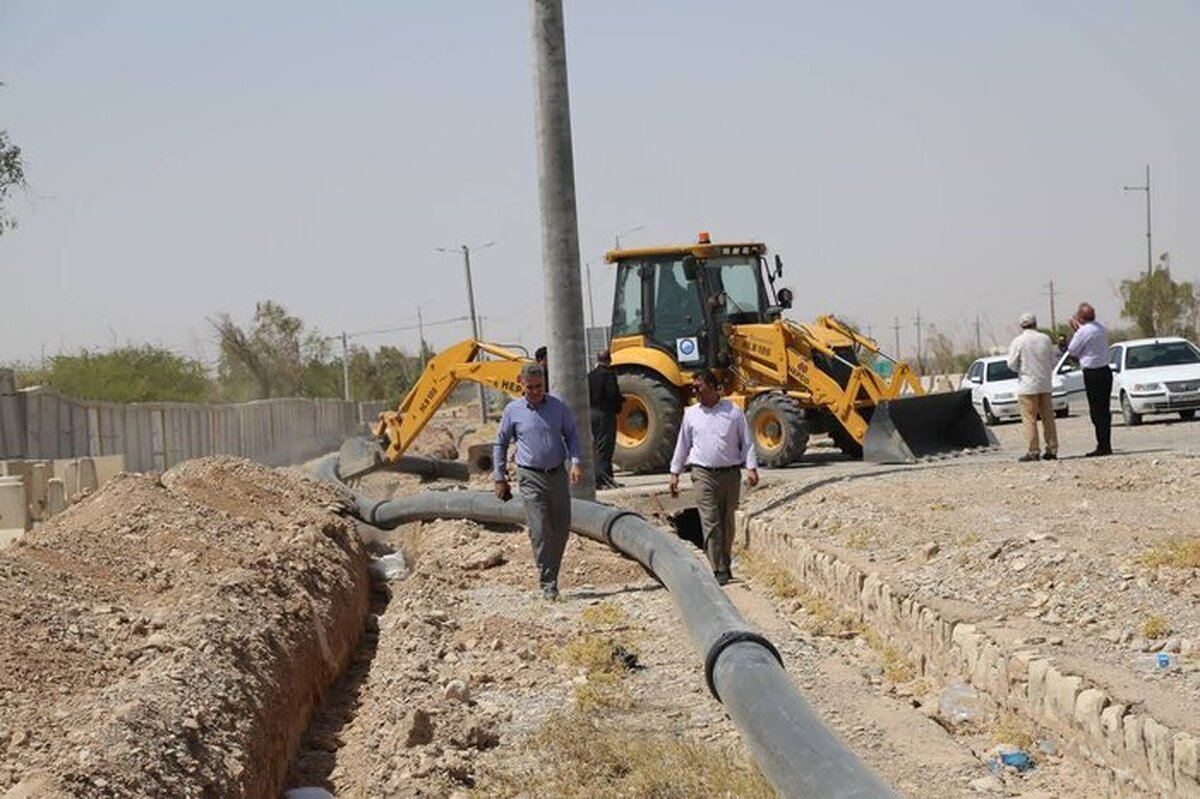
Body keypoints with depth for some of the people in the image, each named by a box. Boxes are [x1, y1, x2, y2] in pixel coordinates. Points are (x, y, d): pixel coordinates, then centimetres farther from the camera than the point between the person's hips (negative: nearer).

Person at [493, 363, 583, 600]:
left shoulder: (558, 405, 3)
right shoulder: (513, 411, -1)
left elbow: (571, 435, 9)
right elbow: (500, 444, 8)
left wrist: (575, 462, -6)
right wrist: (500, 478, 7)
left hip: (557, 474, 3)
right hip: (531, 477, -3)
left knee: (561, 528, 9)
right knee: (540, 531, -10)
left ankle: (551, 573, 26)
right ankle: (548, 585, -8)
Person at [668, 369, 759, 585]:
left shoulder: (733, 412, 2)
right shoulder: (691, 414, 7)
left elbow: (746, 442, 4)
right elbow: (683, 444, 14)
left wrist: (751, 468, -7)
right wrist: (675, 472, 12)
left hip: (731, 473, 0)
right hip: (704, 473, 0)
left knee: (727, 523, 9)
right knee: (710, 522, -10)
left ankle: (726, 565, 23)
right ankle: (718, 570, -13)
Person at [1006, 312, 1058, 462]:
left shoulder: (1018, 341, -10)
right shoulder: (1045, 339, 3)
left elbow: (1012, 364, -6)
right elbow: (1052, 362, 10)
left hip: (1027, 385, -4)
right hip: (1045, 384, 4)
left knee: (1029, 419, -2)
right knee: (1048, 417, 10)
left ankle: (1032, 451, -5)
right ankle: (1052, 449, 12)